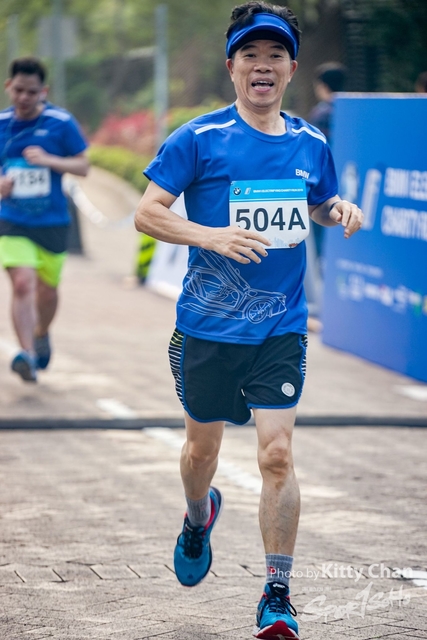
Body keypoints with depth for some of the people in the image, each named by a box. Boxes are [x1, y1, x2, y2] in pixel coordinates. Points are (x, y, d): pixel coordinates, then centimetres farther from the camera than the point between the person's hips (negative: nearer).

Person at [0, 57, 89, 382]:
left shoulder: (61, 122, -6)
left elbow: (83, 166, -3)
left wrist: (49, 160, -19)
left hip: (52, 222, 0)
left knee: (47, 290, 13)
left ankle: (42, 334, 43)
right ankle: (27, 354, -20)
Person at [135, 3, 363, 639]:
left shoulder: (310, 144, 4)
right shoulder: (199, 139, -8)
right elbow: (146, 213, -8)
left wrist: (341, 210, -2)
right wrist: (210, 235, -24)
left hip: (281, 328, 1)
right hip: (208, 325, -1)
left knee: (277, 454, -9)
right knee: (203, 446, 15)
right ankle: (198, 517, 51)